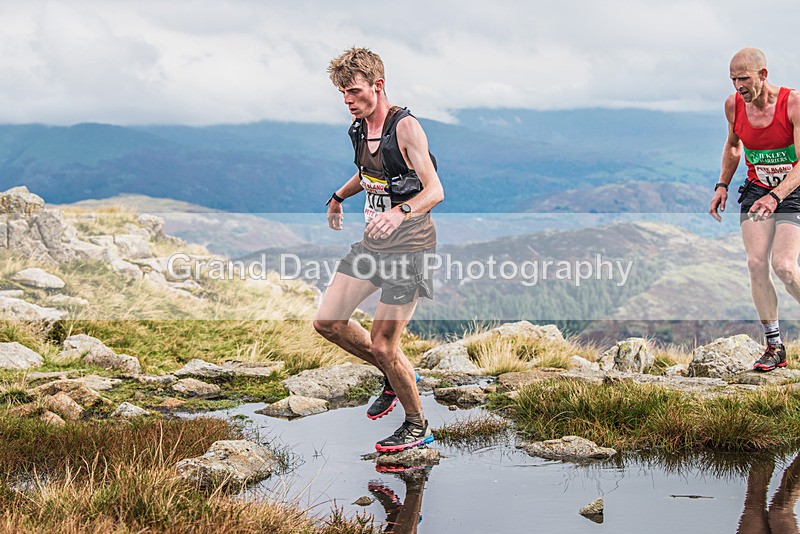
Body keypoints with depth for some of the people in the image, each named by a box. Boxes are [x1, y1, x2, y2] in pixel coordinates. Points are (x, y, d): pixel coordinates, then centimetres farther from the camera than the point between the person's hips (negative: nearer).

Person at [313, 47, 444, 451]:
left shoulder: (405, 127, -16)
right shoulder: (359, 128, 8)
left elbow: (435, 190, -24)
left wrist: (400, 212, -41)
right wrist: (338, 197, 39)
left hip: (409, 246, -8)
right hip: (373, 243, 8)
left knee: (382, 345, -7)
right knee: (327, 322, 4)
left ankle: (417, 426, 16)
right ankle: (396, 376, 24)